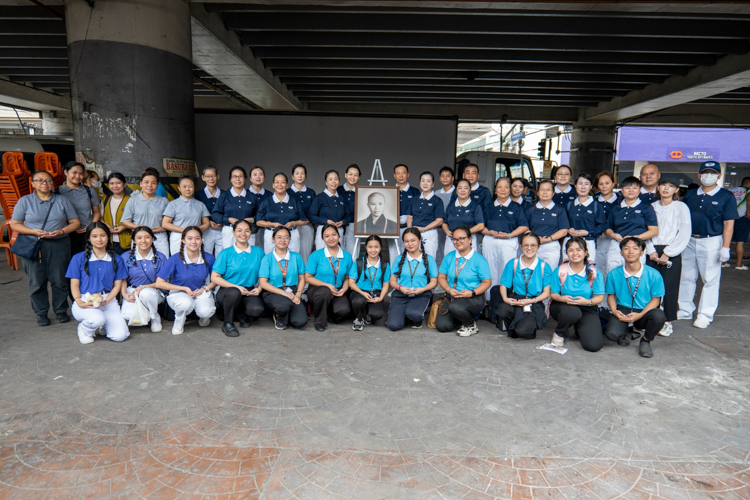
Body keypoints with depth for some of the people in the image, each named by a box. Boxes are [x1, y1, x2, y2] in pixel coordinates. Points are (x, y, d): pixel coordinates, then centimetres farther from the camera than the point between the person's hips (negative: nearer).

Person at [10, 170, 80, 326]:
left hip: (59, 245, 0)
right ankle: (41, 313, 16)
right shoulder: (25, 201, 6)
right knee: (37, 281, 3)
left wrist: (61, 232, -11)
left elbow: (75, 222, 7)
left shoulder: (62, 200, 8)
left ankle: (61, 311, 17)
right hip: (33, 246, 0)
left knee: (60, 280, 3)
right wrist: (34, 231, -13)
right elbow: (14, 224, 4)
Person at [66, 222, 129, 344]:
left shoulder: (116, 259, 9)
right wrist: (79, 302, -16)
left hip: (109, 301, 2)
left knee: (120, 336, -17)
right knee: (97, 319, -36)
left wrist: (105, 301, -11)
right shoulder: (78, 259, 4)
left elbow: (117, 285, 7)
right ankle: (84, 329, 3)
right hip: (85, 301, -2)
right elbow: (74, 285, 2)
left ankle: (102, 325, 19)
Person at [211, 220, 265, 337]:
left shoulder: (258, 252, 7)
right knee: (234, 293, -39)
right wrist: (236, 287, -14)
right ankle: (228, 324, -12)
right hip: (228, 290, -2)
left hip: (250, 291, 2)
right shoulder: (226, 253, -1)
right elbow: (214, 278, -4)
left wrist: (259, 288, -9)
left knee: (257, 309, -31)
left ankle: (243, 315, 10)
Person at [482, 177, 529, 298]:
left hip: (509, 242, -2)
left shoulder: (516, 207, 8)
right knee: (490, 272, 5)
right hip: (489, 242, 2)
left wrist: (509, 235, -12)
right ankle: (490, 300, 13)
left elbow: (524, 226, 1)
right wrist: (489, 232, -9)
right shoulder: (489, 207, 15)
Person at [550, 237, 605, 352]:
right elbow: (554, 294, -3)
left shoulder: (594, 272, -9)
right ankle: (559, 334, -6)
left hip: (587, 310, 1)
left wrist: (587, 301, -28)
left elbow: (599, 297, -6)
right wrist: (562, 298, -26)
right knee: (572, 312, -41)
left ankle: (580, 329, 19)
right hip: (563, 306, -1)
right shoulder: (560, 271, -8)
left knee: (594, 345, -19)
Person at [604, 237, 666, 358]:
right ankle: (626, 333, 15)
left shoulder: (653, 275, -7)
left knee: (659, 315, -36)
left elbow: (655, 299, -3)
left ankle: (645, 341, 0)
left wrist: (640, 315, -17)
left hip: (644, 312, 0)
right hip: (622, 311, 0)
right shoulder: (614, 274, -3)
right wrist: (614, 311, -11)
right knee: (612, 334, -29)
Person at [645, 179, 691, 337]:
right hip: (653, 253, 3)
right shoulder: (651, 207, 11)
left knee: (669, 287, -4)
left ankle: (668, 322, 6)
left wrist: (668, 253, -9)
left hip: (672, 253, -2)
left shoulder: (681, 207, 2)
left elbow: (684, 234, -4)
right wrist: (651, 250, -5)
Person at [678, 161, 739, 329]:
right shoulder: (690, 195, 9)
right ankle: (685, 310, 23)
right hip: (689, 241, 5)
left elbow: (728, 224, -6)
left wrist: (725, 248, -13)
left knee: (710, 279, 2)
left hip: (711, 242, -4)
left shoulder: (726, 196, -3)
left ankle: (705, 315, 11)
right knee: (686, 277, 11)